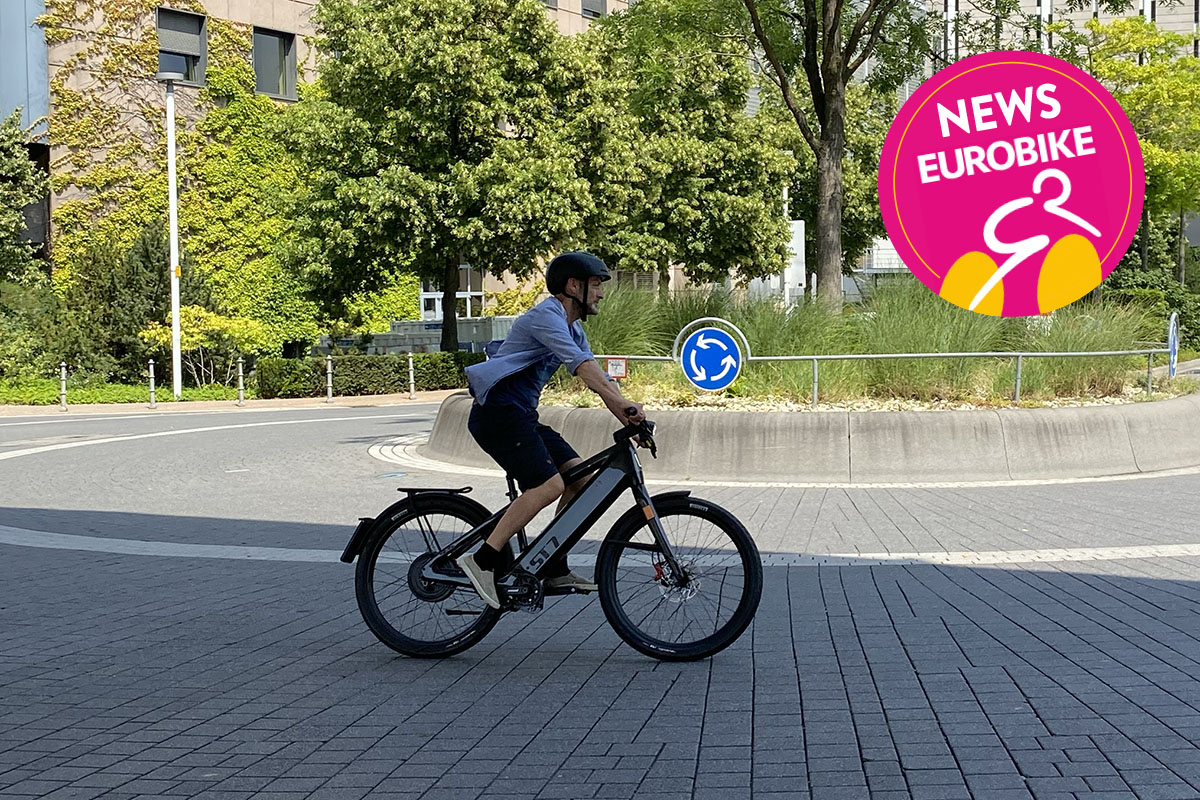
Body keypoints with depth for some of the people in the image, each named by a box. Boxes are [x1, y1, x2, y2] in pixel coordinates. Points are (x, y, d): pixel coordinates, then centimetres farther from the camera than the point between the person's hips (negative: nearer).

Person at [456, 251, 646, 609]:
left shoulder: (573, 329, 18)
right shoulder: (545, 317, -14)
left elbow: (598, 376, 9)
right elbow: (581, 364, -28)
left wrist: (626, 415, -7)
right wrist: (622, 403, -38)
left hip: (521, 415, 10)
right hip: (497, 413, -10)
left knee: (579, 476, 2)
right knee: (548, 485, -21)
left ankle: (555, 569, 6)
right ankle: (482, 560, -18)